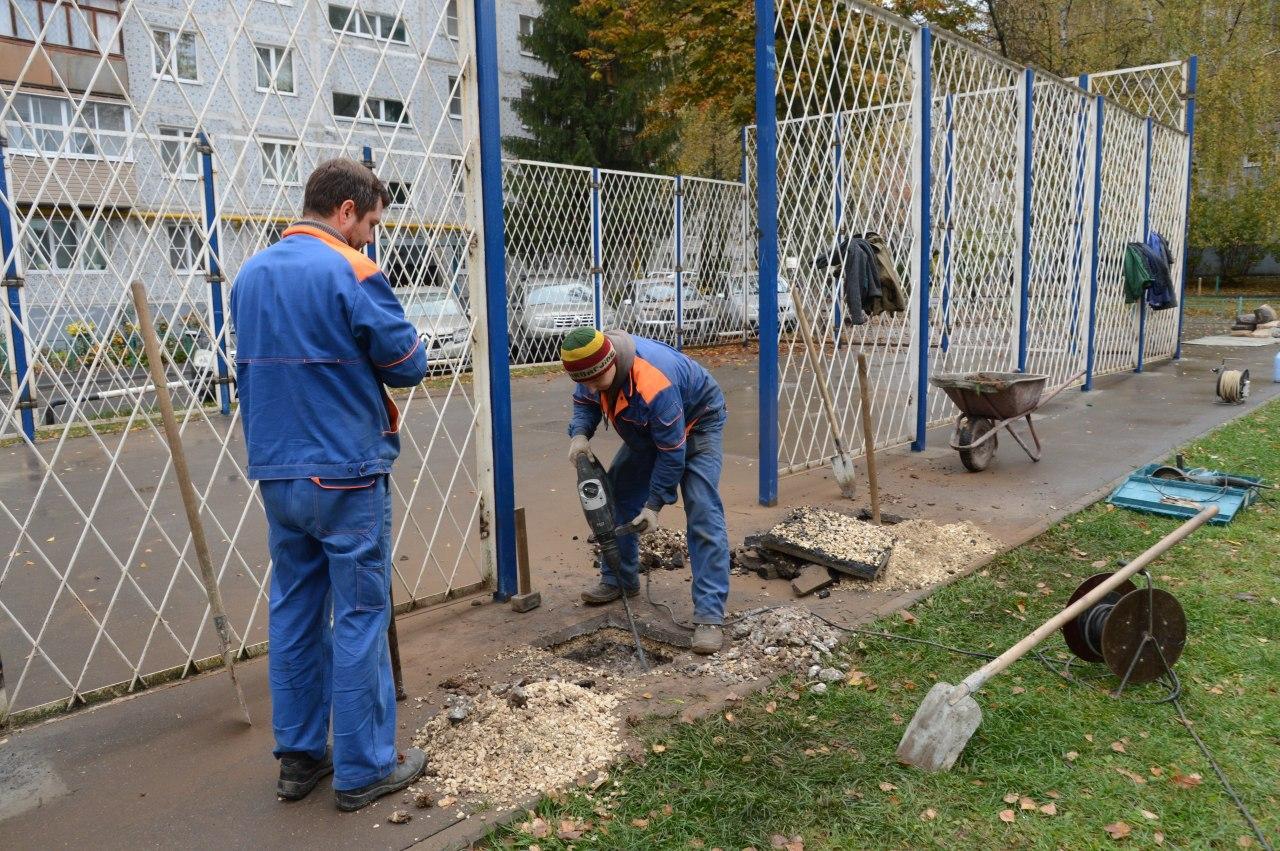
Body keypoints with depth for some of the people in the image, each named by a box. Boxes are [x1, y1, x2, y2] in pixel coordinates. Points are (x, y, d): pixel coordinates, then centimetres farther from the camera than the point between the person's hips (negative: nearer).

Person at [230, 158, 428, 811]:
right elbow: (409, 365, -9)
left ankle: (299, 757, 26)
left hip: (275, 475, 7)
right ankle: (364, 769, 13)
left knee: (294, 613, 15)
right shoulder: (350, 272, -13)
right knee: (359, 618, 2)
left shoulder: (250, 274, 11)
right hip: (345, 475, -7)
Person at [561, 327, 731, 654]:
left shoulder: (653, 384, -43)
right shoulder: (592, 364, -21)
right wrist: (580, 434, -21)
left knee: (702, 512, -20)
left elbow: (672, 452, -33)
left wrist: (655, 504, -24)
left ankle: (710, 615, -20)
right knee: (618, 494, 9)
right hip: (648, 429, 8)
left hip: (697, 422, -8)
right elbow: (584, 402, 1)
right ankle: (619, 580, 27)